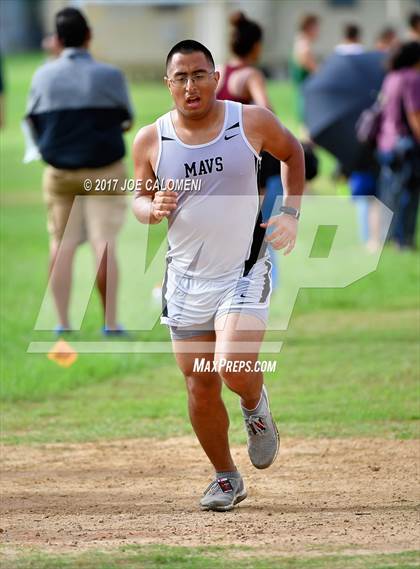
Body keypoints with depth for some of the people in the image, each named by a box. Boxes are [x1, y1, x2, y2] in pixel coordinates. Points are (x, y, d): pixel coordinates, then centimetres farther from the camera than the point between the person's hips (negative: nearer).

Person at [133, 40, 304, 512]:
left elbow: (292, 153, 13)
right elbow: (139, 200, 10)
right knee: (200, 387, 5)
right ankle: (226, 478, 25)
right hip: (186, 279, 2)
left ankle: (256, 406, 15)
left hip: (244, 272, -2)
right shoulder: (150, 141, -4)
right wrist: (153, 209, -14)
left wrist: (291, 214, 4)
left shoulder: (252, 122, -7)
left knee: (233, 369, -21)